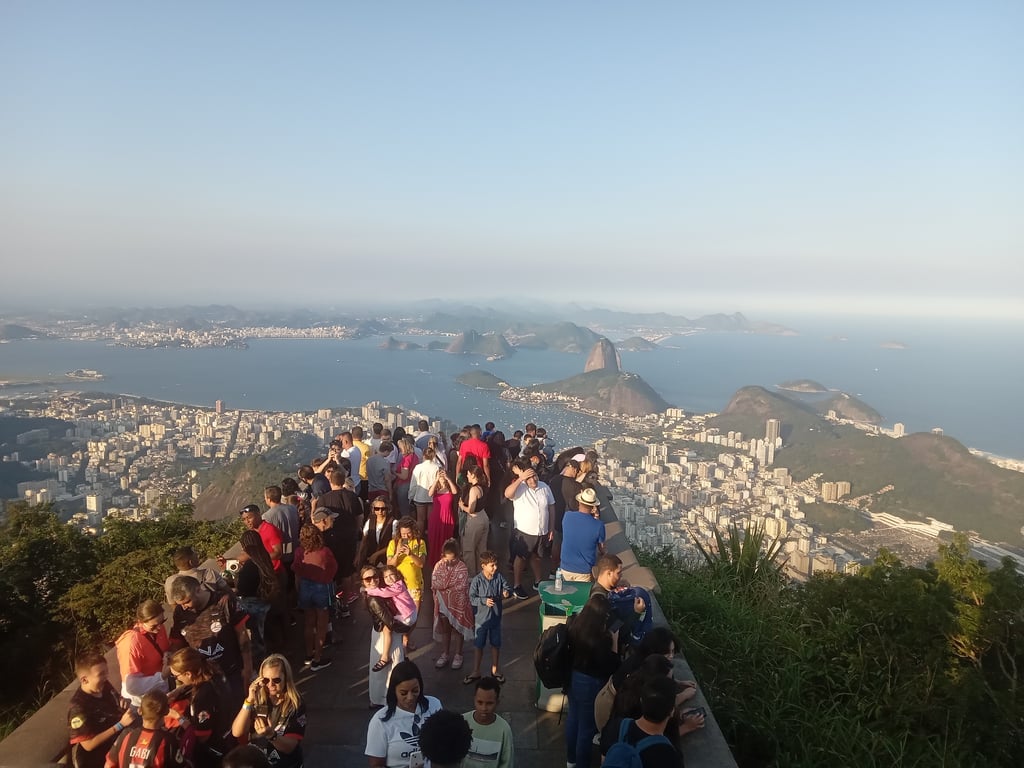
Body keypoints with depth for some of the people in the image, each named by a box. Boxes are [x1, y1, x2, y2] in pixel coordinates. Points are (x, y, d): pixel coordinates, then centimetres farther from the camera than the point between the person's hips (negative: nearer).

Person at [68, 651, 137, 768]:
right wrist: (120, 725, -24)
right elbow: (89, 744, -22)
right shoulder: (78, 707, -23)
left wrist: (123, 703, -5)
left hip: (116, 743, 8)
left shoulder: (105, 686, -4)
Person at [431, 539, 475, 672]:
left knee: (458, 629, 12)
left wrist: (444, 586, -17)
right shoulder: (439, 565, -6)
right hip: (442, 603, 3)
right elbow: (435, 584, -13)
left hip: (458, 604, -3)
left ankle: (458, 655, 27)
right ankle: (444, 654, 32)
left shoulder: (461, 567, -16)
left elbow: (461, 588, -20)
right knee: (444, 629, 16)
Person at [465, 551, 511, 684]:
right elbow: (471, 598, -15)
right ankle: (476, 672, 26)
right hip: (481, 618, -3)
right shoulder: (477, 580, -16)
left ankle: (495, 669, 36)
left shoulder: (499, 577, -7)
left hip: (496, 617, 3)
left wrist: (507, 593, -22)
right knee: (478, 645, 11)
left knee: (496, 644, 16)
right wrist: (484, 601, -28)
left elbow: (507, 588, 1)